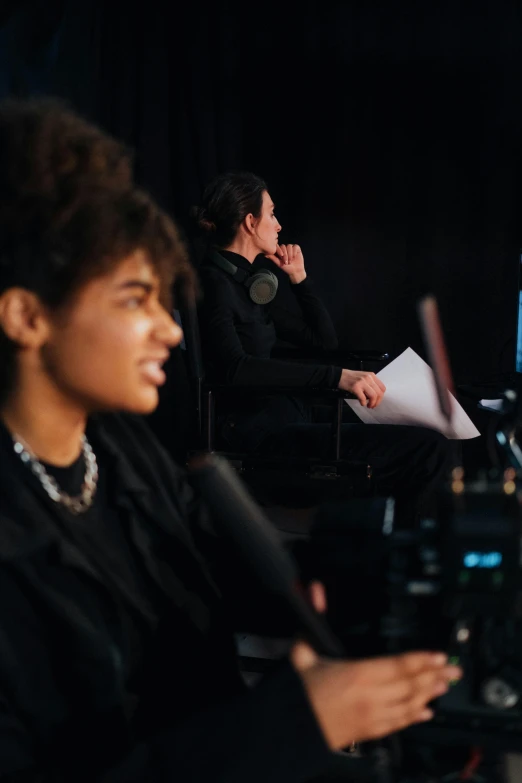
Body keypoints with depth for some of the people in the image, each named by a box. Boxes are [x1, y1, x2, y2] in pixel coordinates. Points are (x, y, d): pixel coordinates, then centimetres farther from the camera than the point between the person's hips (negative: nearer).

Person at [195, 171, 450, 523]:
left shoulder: (251, 282, 18)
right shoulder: (215, 281, -11)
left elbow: (325, 340, 24)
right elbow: (234, 367, -30)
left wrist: (299, 278, 11)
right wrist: (336, 376, -36)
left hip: (287, 418, 10)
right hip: (259, 434, -10)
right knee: (429, 448, -18)